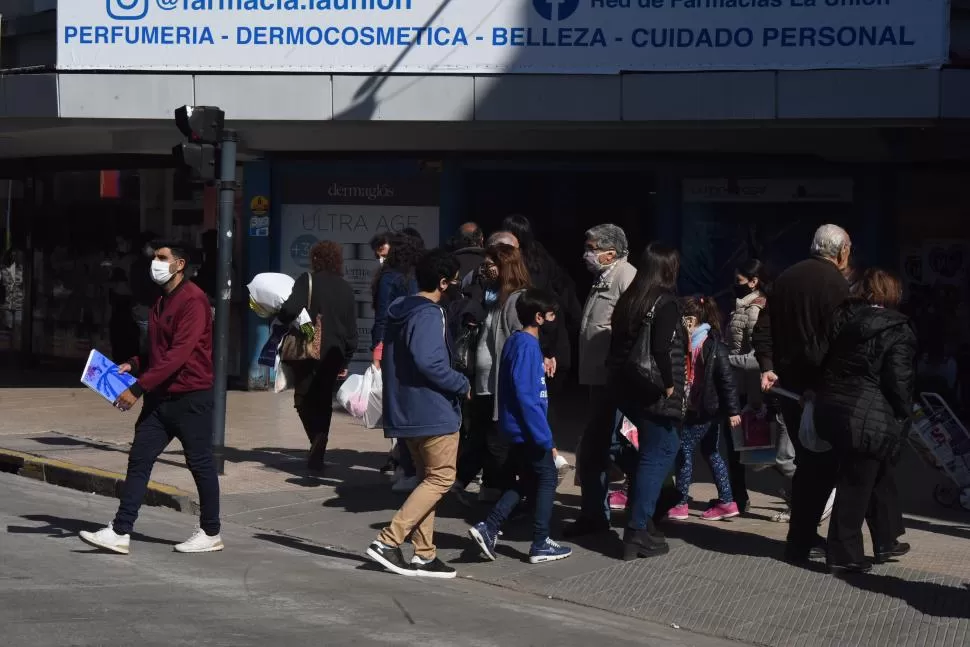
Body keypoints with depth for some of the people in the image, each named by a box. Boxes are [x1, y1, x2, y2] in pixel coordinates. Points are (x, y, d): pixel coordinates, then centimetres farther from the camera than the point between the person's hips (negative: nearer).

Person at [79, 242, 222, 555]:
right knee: (139, 459, 3)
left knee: (201, 464, 3)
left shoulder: (193, 300, -16)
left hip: (190, 397, -9)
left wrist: (138, 388, -26)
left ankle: (211, 534, 15)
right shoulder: (162, 301, 15)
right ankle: (120, 532, 3)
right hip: (161, 397, 9)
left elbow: (179, 353, -24)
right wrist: (133, 365, 6)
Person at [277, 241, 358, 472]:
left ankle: (318, 442, -15)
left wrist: (282, 319, 1)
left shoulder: (308, 281, -5)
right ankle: (317, 456, 4)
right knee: (323, 402, 12)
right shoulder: (346, 289, 10)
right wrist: (345, 361, 17)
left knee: (304, 399, 6)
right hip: (333, 354, 4)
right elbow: (352, 331, 10)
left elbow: (290, 310, -22)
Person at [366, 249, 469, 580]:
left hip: (405, 411, 10)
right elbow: (428, 361, -28)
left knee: (428, 478, 15)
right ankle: (388, 541, -10)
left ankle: (424, 555, 15)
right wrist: (462, 384, -13)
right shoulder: (429, 315, -16)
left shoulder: (399, 311, 12)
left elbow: (390, 356, 18)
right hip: (433, 411, -10)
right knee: (441, 478, -3)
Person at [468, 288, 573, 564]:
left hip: (516, 429, 10)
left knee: (526, 481, 16)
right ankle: (540, 544, 6)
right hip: (527, 429, -10)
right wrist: (543, 435, -21)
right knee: (547, 478, 2)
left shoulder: (517, 341, 12)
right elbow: (525, 394, -23)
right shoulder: (527, 345, -18)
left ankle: (488, 528, 9)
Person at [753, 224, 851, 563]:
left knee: (807, 459, 17)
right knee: (821, 462, -2)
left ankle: (804, 534, 22)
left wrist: (768, 365, 6)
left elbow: (763, 327, 11)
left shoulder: (787, 277, 12)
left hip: (788, 381, 7)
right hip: (820, 384, -7)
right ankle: (800, 542, -3)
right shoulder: (835, 282, -11)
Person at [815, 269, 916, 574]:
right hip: (869, 418, -7)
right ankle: (844, 555, 9)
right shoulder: (896, 329, -11)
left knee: (879, 474, 22)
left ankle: (886, 542, 31)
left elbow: (829, 362, 12)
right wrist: (904, 414, 0)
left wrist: (828, 399, 19)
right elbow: (899, 380, -14)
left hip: (833, 408, 7)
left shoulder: (842, 318, 7)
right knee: (856, 486, 2)